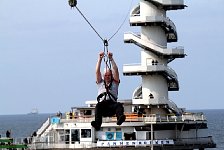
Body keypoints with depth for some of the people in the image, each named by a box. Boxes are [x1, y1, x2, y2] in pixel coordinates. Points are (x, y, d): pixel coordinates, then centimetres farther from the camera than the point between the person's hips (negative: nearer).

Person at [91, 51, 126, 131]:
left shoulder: (114, 83, 27)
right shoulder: (100, 83, 29)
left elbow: (116, 70, 16)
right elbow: (97, 72, 18)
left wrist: (111, 59, 11)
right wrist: (100, 59, 13)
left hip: (112, 104, 0)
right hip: (102, 103, 0)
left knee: (119, 105, -34)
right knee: (98, 106, -36)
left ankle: (120, 118, -64)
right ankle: (97, 123, -59)